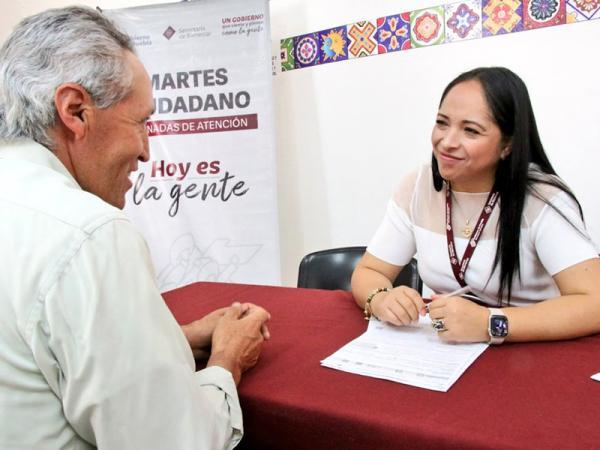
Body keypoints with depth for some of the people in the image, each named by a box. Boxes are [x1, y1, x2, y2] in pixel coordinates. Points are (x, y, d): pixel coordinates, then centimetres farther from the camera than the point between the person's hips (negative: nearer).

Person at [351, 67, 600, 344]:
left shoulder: (542, 199, -16)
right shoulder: (417, 187, -5)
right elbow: (367, 272, -2)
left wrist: (490, 324, -35)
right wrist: (382, 299, -23)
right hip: (444, 354, 4)